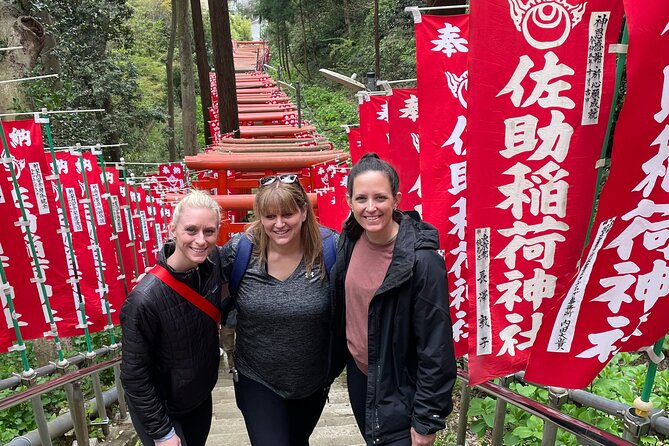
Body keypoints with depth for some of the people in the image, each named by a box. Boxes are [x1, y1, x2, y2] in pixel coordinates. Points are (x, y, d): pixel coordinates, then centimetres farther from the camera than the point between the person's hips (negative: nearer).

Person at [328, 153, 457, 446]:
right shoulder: (350, 241, -6)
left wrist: (426, 420, -16)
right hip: (358, 377, 6)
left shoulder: (422, 260, -25)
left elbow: (436, 349, -20)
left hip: (400, 392, -6)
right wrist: (331, 365, 15)